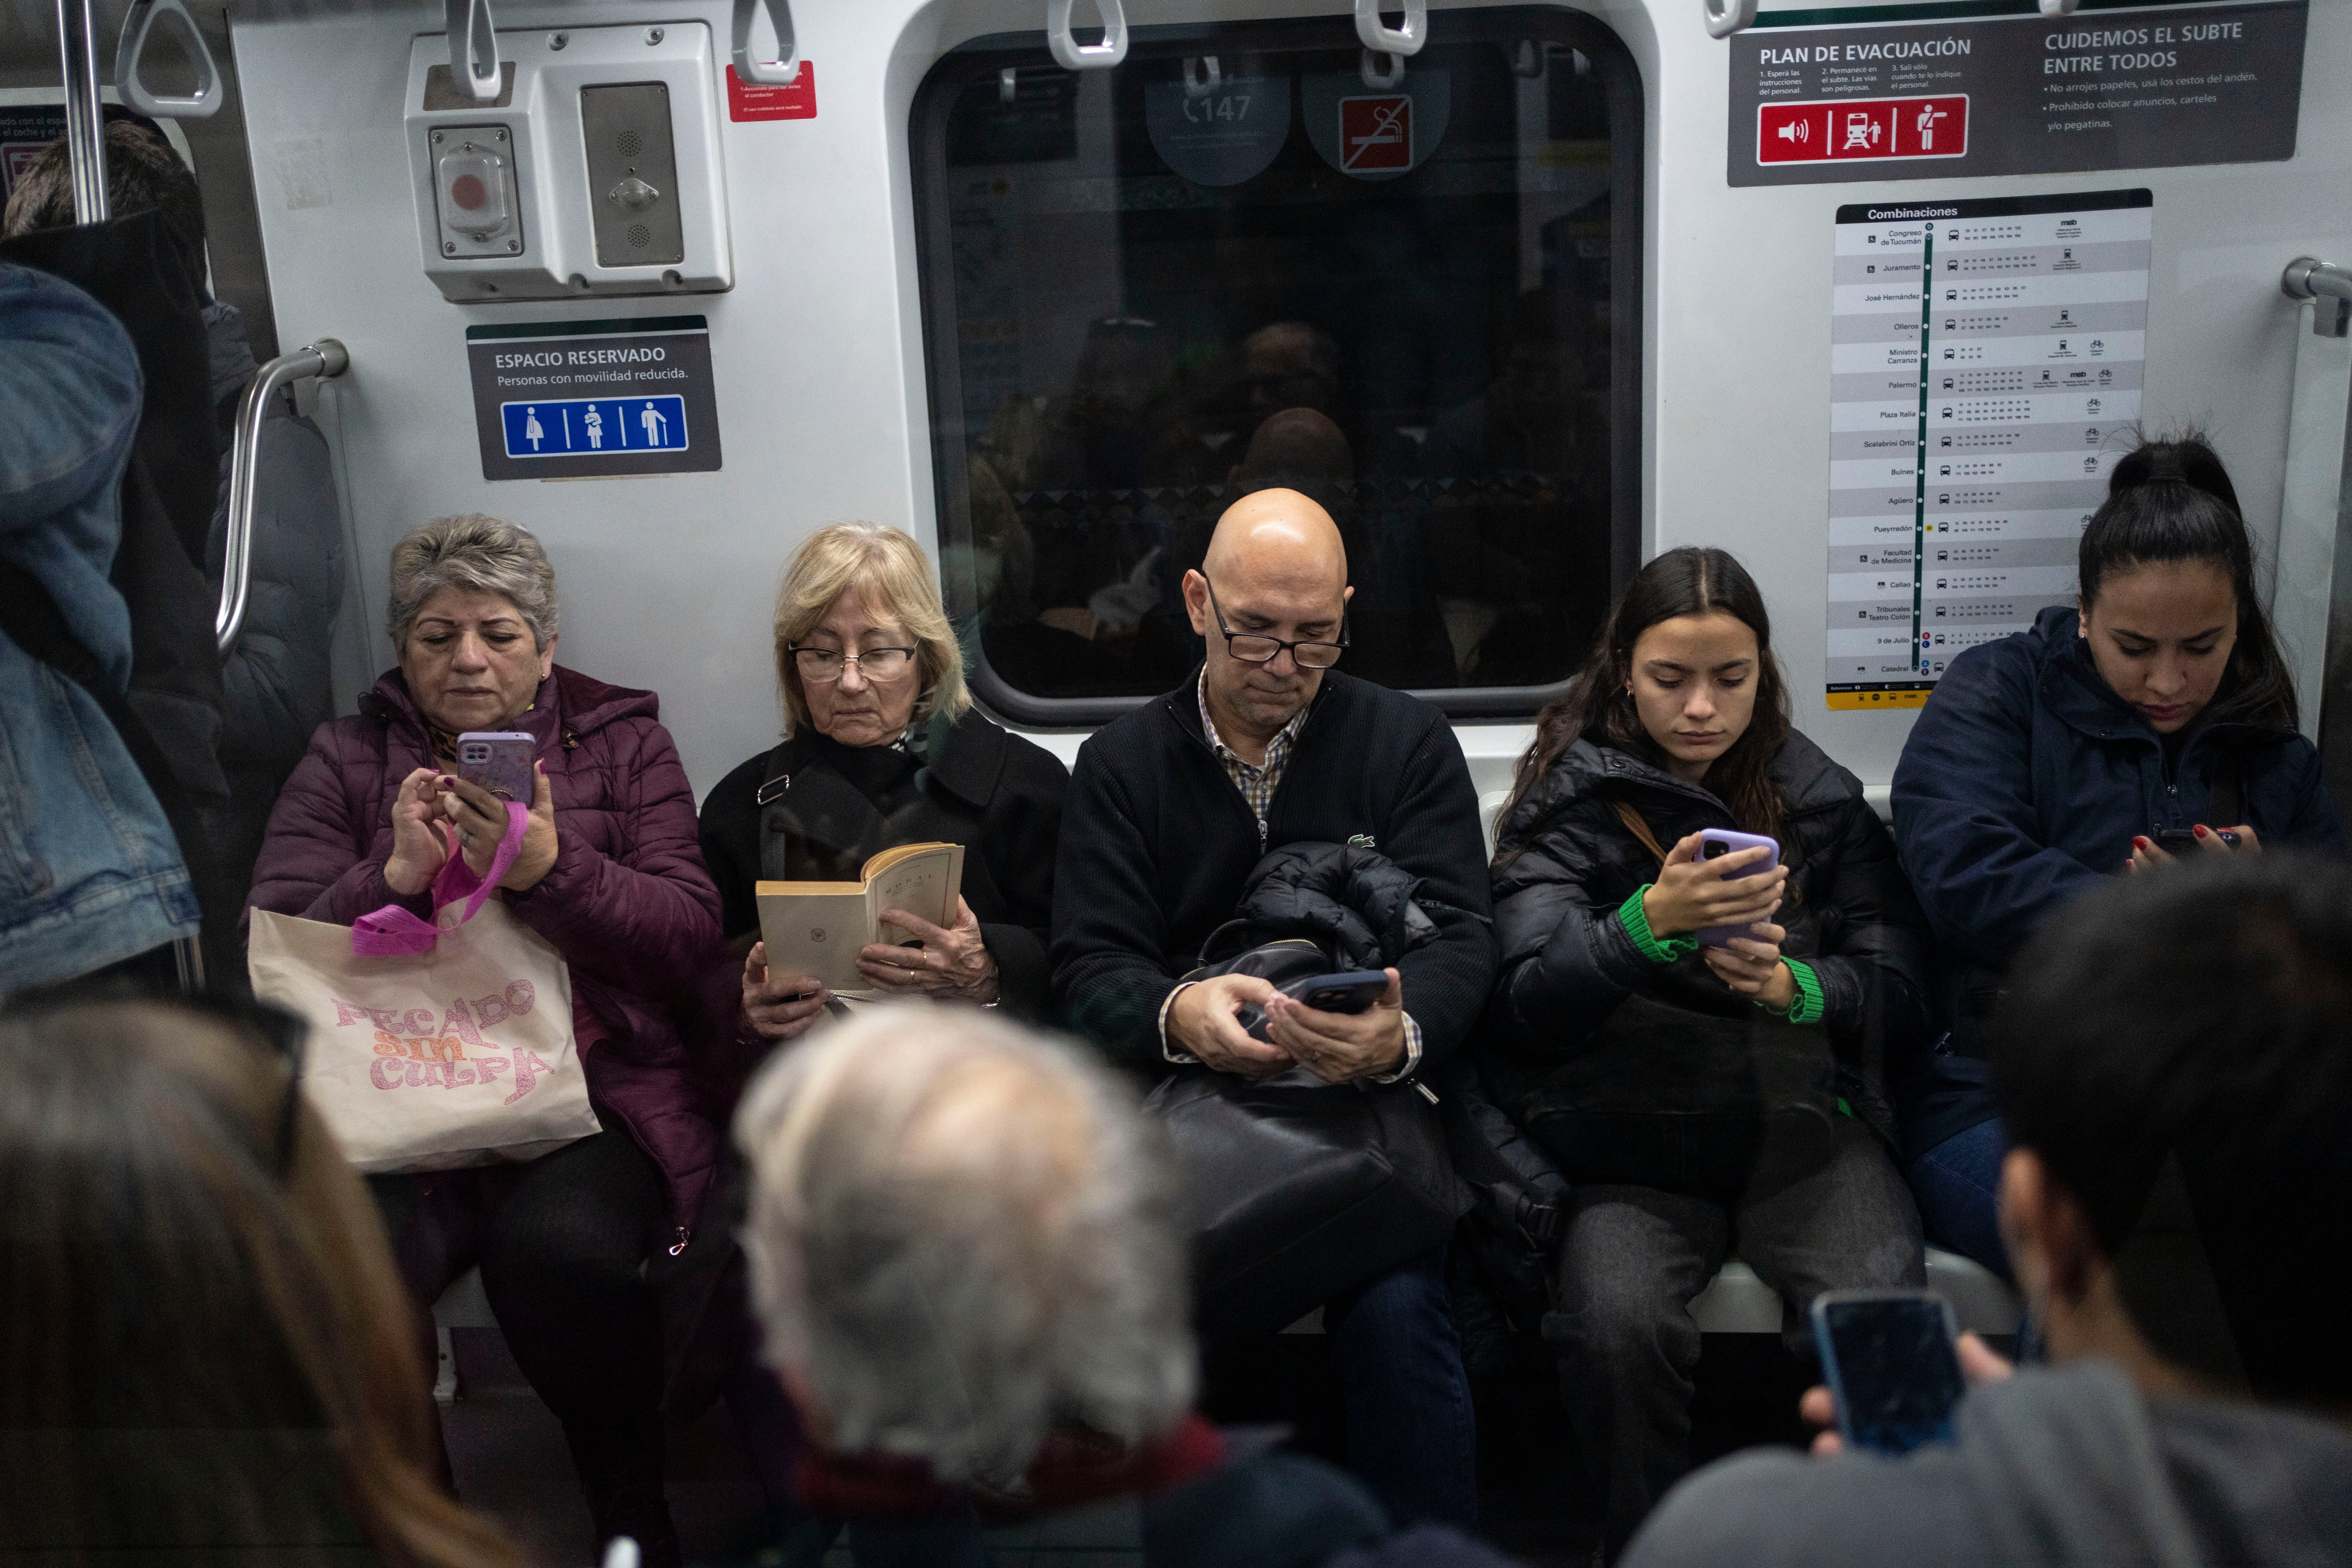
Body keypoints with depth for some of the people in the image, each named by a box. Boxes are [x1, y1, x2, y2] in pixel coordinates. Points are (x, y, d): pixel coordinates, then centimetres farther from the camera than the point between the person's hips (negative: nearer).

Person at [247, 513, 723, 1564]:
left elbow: (693, 943, 1)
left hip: (599, 1089, -1)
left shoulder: (622, 742, 13)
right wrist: (396, 875, -11)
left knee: (559, 1250, -32)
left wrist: (551, 869, -15)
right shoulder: (347, 759, 17)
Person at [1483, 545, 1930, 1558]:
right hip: (1632, 1139, -1)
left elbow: (1902, 989, 8)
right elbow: (1529, 1007, -6)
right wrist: (1648, 921, -22)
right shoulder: (1571, 802, 5)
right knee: (1615, 1324, -29)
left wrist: (1793, 986, -13)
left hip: (1800, 1122, 2)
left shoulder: (1820, 799, 13)